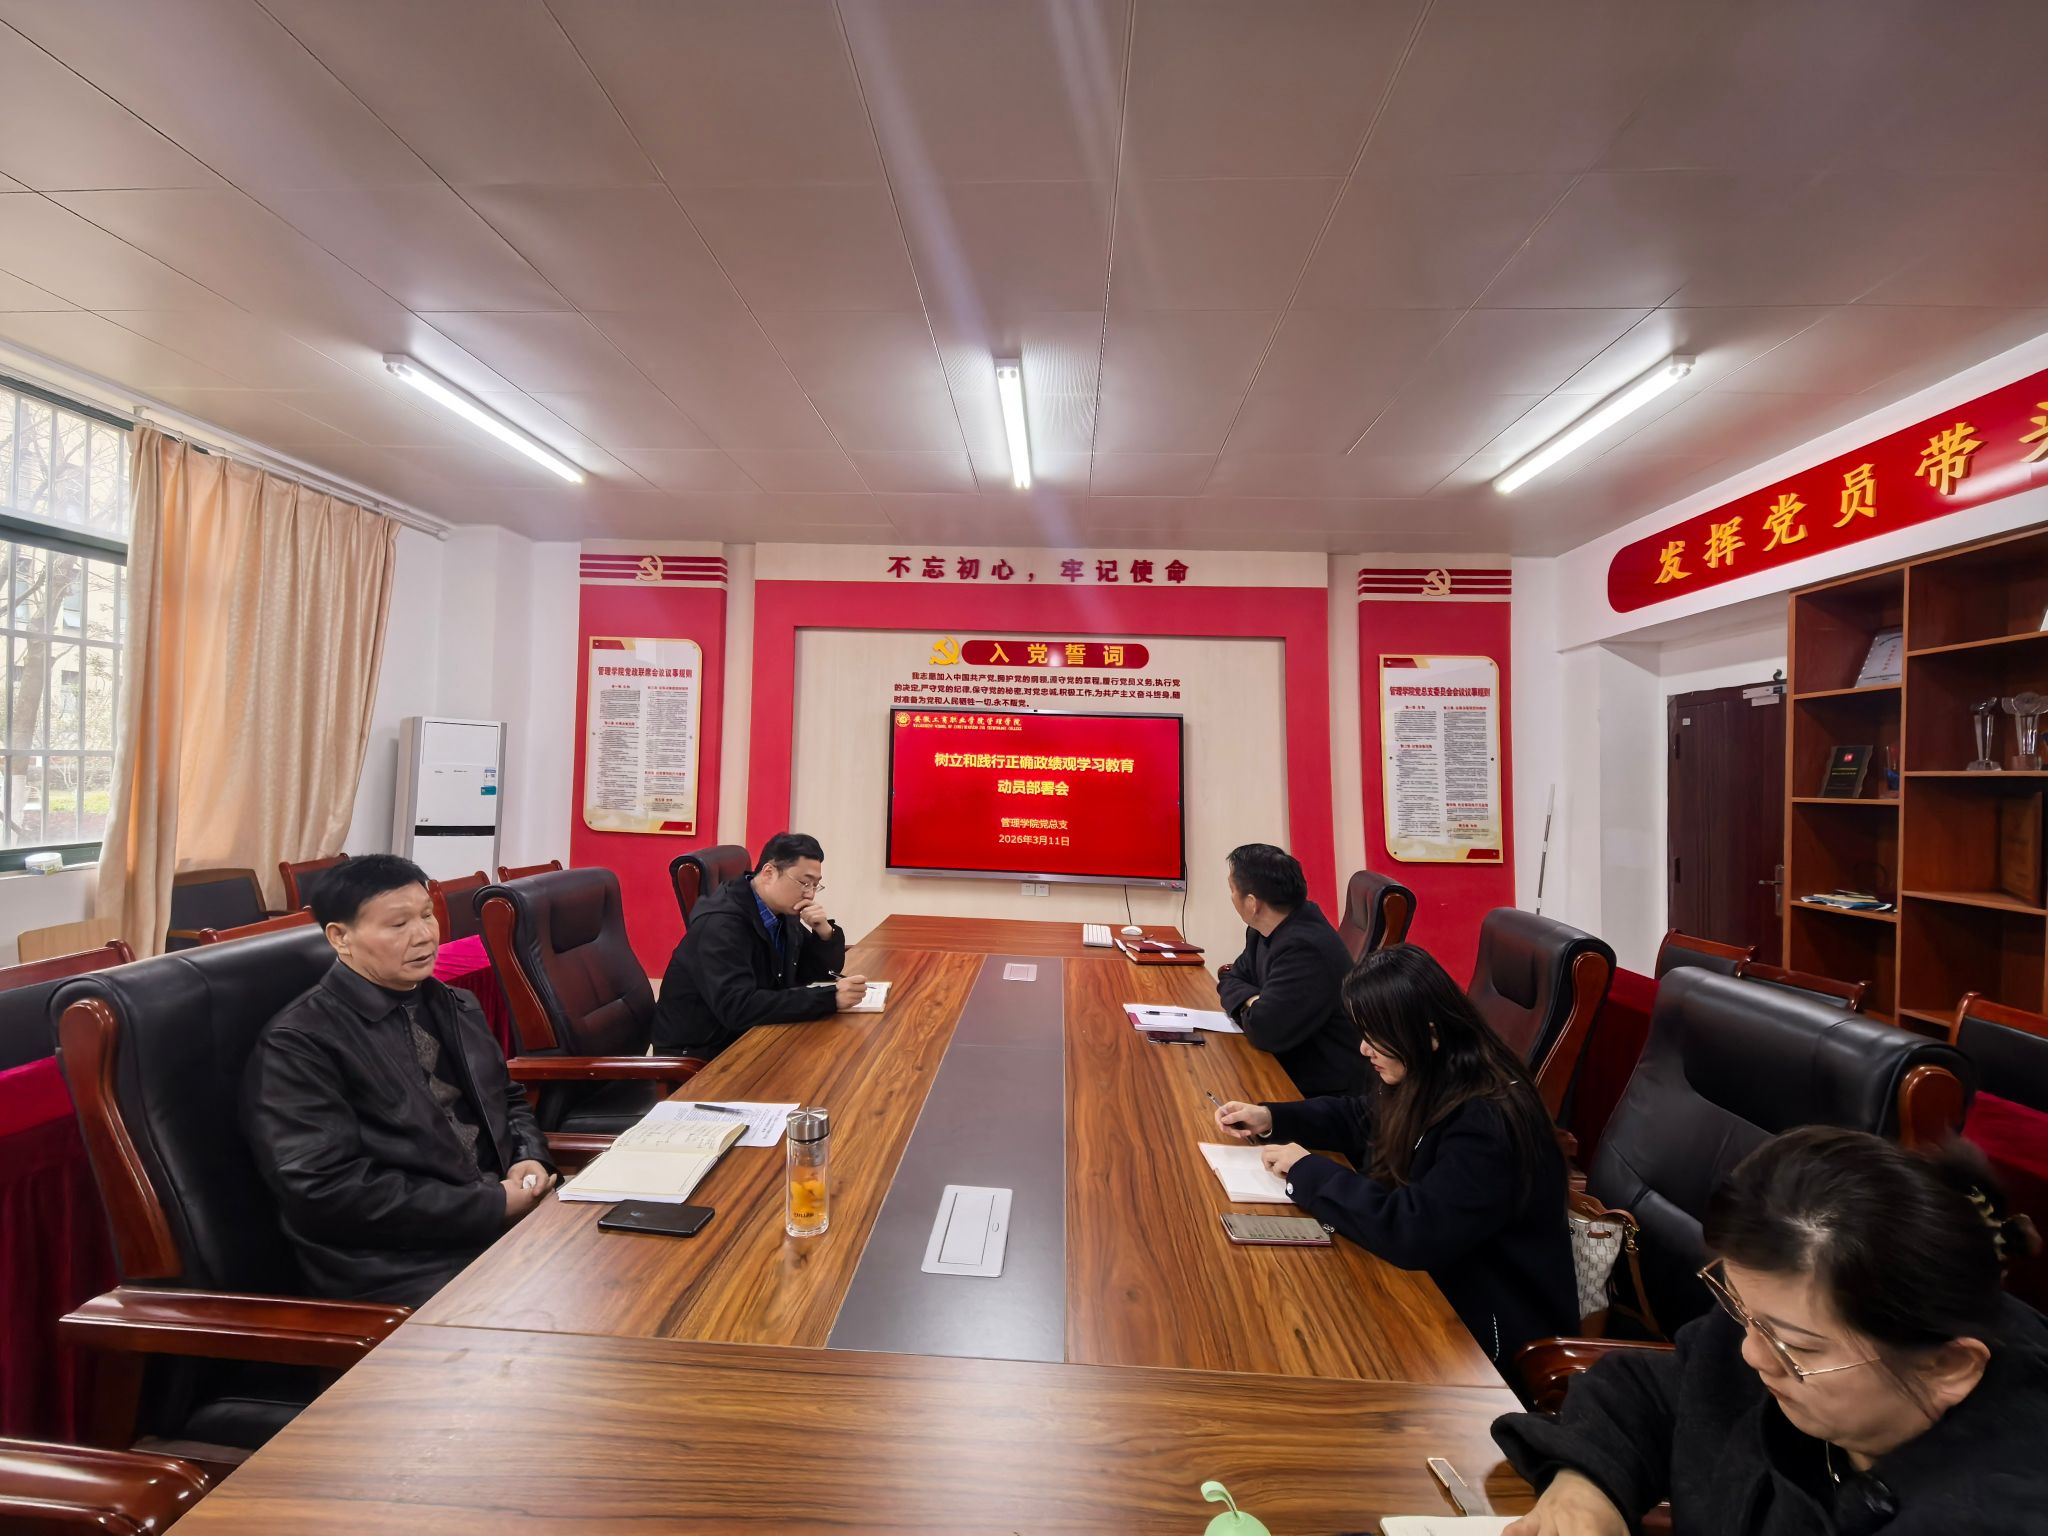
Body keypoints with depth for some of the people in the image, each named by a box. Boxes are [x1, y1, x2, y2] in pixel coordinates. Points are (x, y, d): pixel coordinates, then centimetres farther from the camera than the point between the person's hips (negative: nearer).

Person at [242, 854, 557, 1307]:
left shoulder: (458, 1007, 14)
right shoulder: (299, 1045, -8)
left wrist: (529, 1158, 0)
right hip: (406, 1266, -7)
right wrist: (492, 1205, -16)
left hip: (510, 1215, 7)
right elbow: (328, 1190, -15)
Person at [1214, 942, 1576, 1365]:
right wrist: (1271, 1117, -1)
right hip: (1430, 1277, 7)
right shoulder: (1430, 1082, -5)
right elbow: (1359, 1117, 13)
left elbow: (1410, 1231, -36)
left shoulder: (1488, 1125, -31)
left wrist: (1308, 1171, -24)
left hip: (1486, 1323, -7)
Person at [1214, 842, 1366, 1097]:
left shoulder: (1305, 948, -28)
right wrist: (1253, 1001, -10)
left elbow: (1263, 1030, -30)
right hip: (1288, 1066, 8)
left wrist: (1249, 1008, -8)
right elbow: (1232, 978, 11)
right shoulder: (1264, 931, 3)